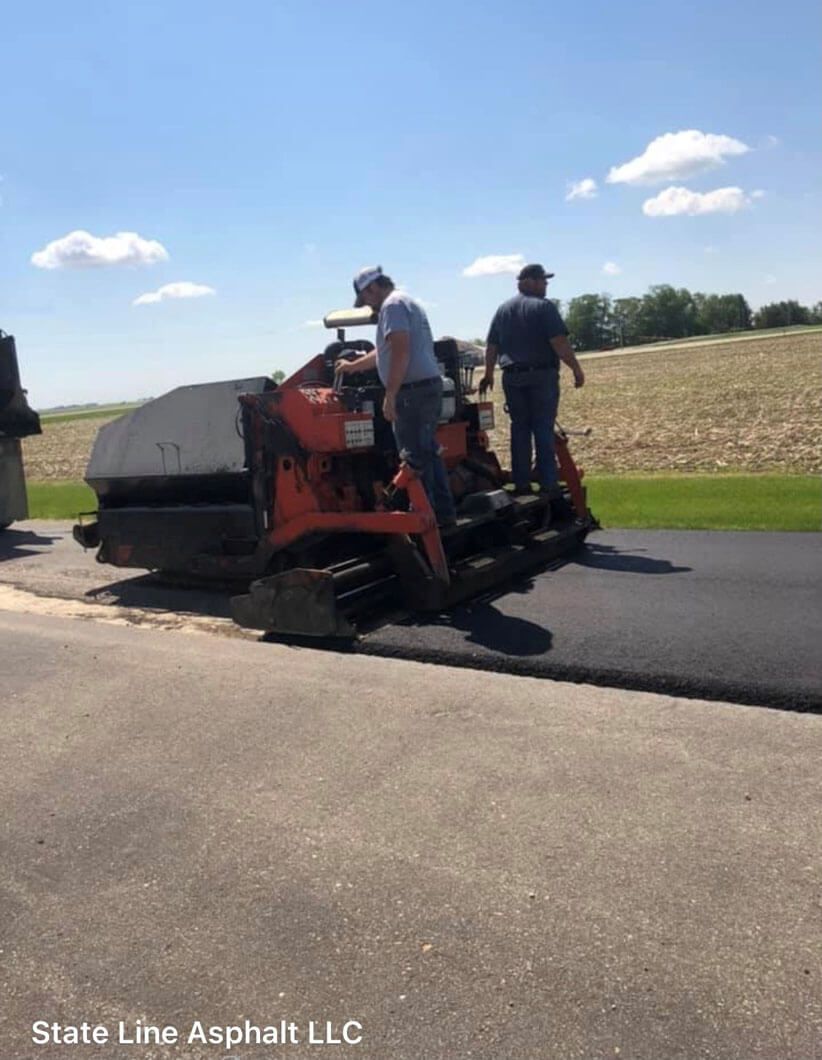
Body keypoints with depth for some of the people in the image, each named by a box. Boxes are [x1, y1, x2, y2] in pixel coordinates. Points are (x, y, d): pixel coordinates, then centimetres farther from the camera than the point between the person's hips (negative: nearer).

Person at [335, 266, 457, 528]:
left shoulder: (392, 305, -8)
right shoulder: (405, 302, 24)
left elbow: (400, 351, -21)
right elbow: (385, 352, 35)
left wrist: (389, 394, -21)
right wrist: (353, 366, 45)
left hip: (413, 390, -10)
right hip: (428, 386, 10)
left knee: (415, 458, -6)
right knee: (428, 453, 14)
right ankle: (443, 513, 18)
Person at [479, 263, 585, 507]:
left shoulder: (503, 309, 13)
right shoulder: (543, 307, -7)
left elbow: (491, 347, 14)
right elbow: (559, 343, -15)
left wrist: (489, 374, 24)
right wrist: (576, 369, -9)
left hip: (512, 377, 5)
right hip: (542, 376, -5)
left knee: (519, 430, 9)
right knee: (544, 430, -4)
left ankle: (521, 485, 10)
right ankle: (548, 485, -7)